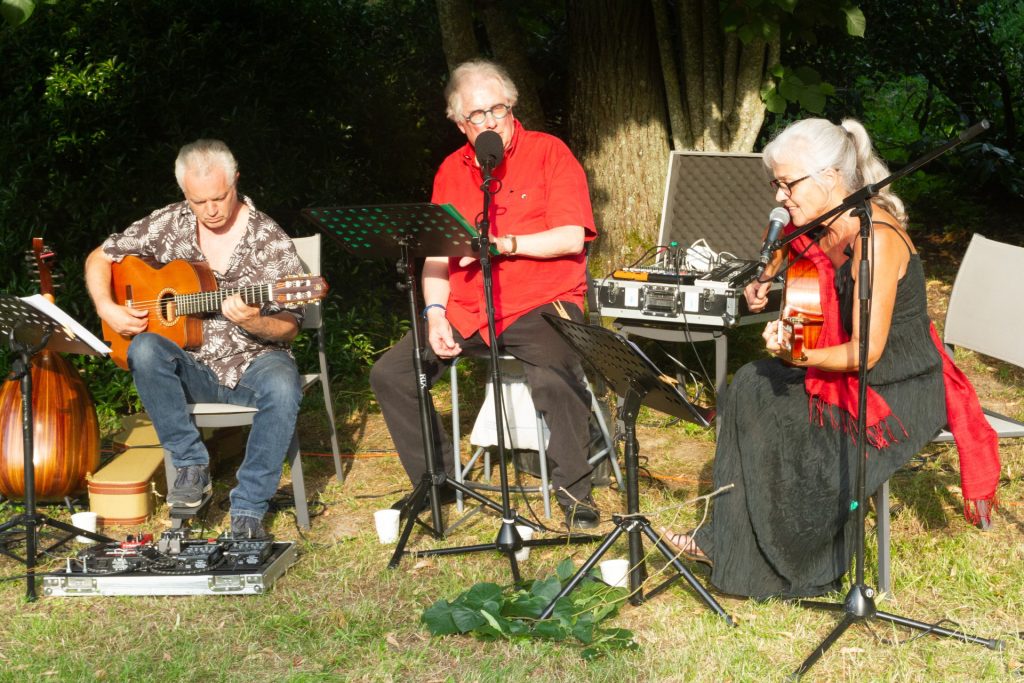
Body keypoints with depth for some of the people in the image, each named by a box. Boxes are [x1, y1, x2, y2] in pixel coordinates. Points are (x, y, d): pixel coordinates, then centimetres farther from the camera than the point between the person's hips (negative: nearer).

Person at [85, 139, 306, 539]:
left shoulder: (270, 241, -6)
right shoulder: (168, 225, 2)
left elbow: (289, 327, -6)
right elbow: (100, 258, 12)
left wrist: (253, 323, -28)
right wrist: (107, 309, -6)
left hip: (252, 362, -2)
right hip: (190, 368, 2)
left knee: (282, 387, -36)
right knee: (145, 349, -30)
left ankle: (248, 510, -25)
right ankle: (192, 466, -18)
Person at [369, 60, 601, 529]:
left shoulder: (548, 152, -1)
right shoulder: (451, 171, 13)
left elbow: (571, 238, -11)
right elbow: (436, 254, 11)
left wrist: (501, 243, -19)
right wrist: (435, 314, -5)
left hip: (541, 304, -5)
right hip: (467, 311, 6)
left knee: (554, 378, -35)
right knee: (390, 374, -7)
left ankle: (574, 489, -14)